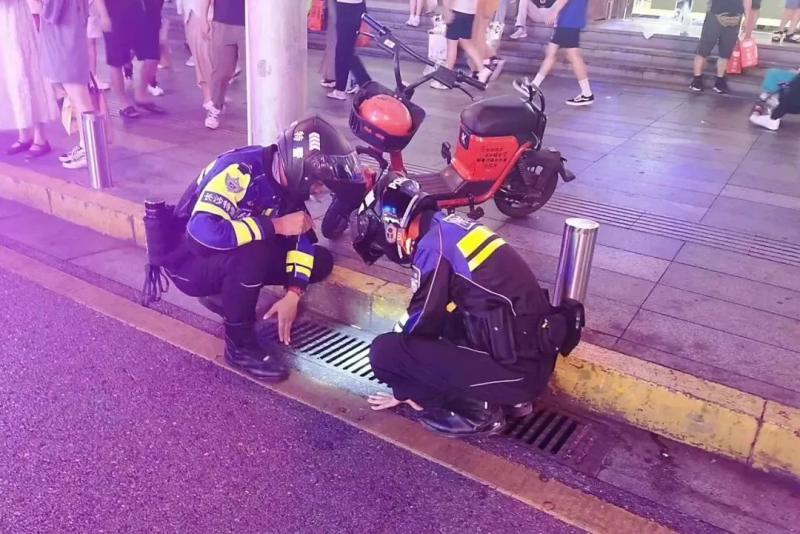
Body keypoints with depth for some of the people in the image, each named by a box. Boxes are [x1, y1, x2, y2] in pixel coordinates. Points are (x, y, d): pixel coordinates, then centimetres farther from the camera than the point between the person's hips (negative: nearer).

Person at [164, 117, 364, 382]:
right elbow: (201, 233, -41)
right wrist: (275, 226, -36)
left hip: (237, 258, 7)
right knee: (254, 252, -37)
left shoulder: (289, 182, -7)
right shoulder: (238, 170, -30)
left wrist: (293, 294, -17)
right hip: (190, 260, -7)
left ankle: (227, 294, 6)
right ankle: (240, 343, -16)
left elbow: (302, 237, -6)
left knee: (320, 261, -4)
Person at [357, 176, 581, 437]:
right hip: (535, 355, 9)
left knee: (384, 351, -10)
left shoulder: (433, 246, -15)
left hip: (516, 369, -9)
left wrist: (402, 391, 11)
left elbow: (420, 326, -7)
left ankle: (475, 411, 0)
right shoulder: (449, 226, 12)